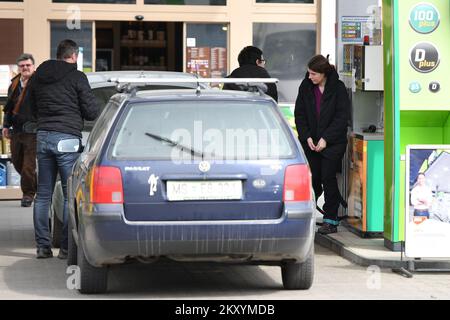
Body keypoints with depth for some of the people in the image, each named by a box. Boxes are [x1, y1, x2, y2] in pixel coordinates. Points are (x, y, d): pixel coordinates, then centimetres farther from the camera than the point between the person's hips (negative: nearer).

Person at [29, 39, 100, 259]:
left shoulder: (38, 77, 12)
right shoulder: (76, 77, -5)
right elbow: (92, 112, -4)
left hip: (43, 136, 5)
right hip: (67, 138, -5)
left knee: (43, 194, 10)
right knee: (70, 194, -1)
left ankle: (42, 245, 9)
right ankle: (67, 247, -3)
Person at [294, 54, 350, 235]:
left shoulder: (337, 88, -6)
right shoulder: (306, 87, 4)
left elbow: (342, 116, -9)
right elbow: (299, 114, 7)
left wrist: (325, 138, -14)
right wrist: (307, 137, -5)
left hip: (333, 142, -3)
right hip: (311, 142, 4)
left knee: (328, 177, -8)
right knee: (314, 178, 3)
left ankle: (330, 220, -3)